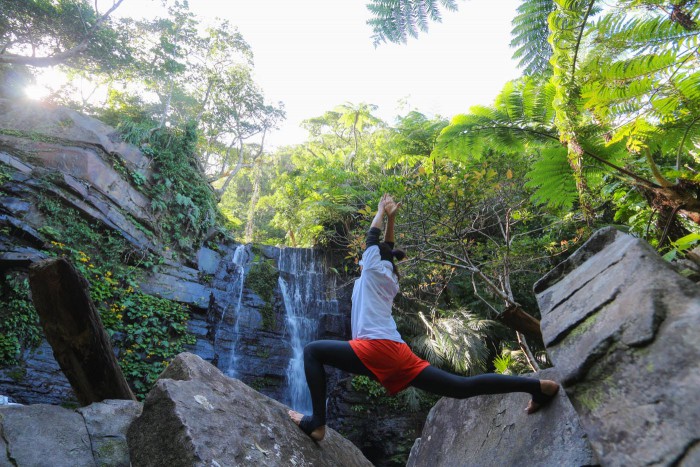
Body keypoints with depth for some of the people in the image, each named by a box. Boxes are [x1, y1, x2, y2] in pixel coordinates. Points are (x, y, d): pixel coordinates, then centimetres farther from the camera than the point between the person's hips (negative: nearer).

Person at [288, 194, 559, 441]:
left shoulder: (373, 268, 10)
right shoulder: (390, 281, 27)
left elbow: (373, 237, 20)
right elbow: (387, 249, 39)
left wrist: (382, 212, 35)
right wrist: (392, 217, 45)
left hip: (377, 349, -8)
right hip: (397, 353, 8)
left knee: (312, 351, -1)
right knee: (462, 387, 2)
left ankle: (317, 422, -13)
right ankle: (536, 385, -3)